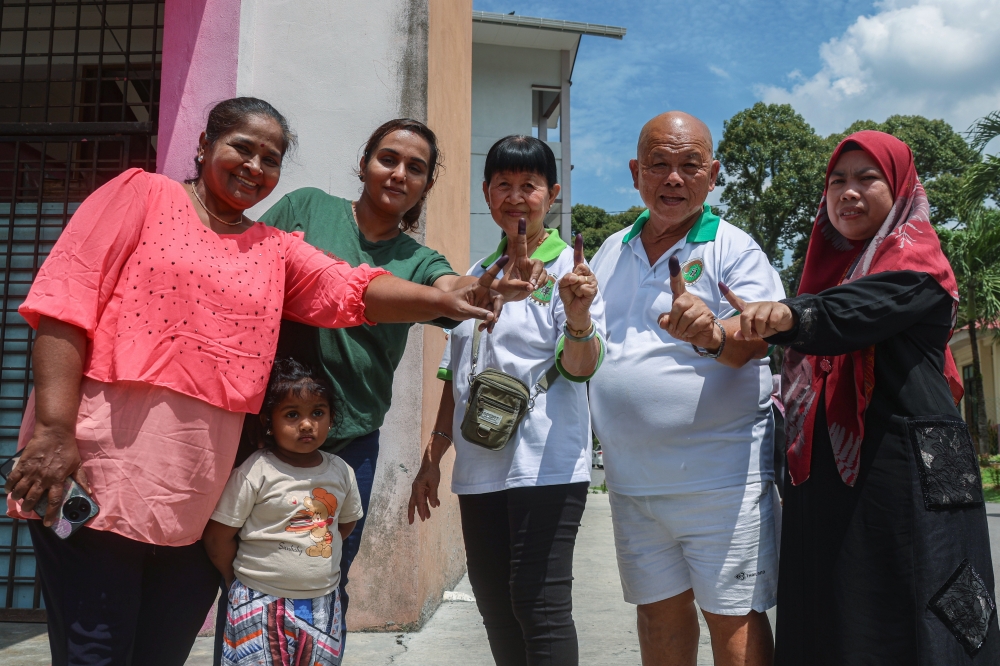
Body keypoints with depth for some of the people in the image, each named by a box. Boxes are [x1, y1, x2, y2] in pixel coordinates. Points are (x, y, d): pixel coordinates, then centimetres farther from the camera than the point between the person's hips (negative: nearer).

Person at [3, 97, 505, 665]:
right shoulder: (143, 194, 4)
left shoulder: (275, 250, 17)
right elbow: (66, 298, -5)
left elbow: (355, 290, 2)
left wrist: (444, 301, -14)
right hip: (97, 476, -4)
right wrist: (55, 428, -15)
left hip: (195, 503, 4)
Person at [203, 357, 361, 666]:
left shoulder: (341, 472, 0)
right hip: (261, 604, -4)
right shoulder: (254, 472, -14)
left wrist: (315, 561, 10)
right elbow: (217, 538, -9)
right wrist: (242, 581, 2)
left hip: (323, 602, 4)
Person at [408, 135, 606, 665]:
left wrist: (578, 317, -34)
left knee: (539, 606, -3)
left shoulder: (567, 266, -5)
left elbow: (581, 368, -14)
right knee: (494, 607, 14)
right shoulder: (476, 276, 13)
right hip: (479, 468, 7)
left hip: (544, 464, -6)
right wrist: (433, 454, 17)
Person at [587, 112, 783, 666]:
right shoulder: (610, 254, 11)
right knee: (658, 610, 17)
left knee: (733, 617, 3)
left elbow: (758, 336, -18)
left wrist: (713, 334, -40)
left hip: (720, 475, -4)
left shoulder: (734, 249, -5)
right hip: (631, 479, 5)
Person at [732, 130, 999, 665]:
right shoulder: (829, 265, 19)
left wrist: (788, 315, -42)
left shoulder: (916, 264, -1)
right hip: (823, 477, 6)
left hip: (907, 476, -6)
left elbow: (847, 315, -24)